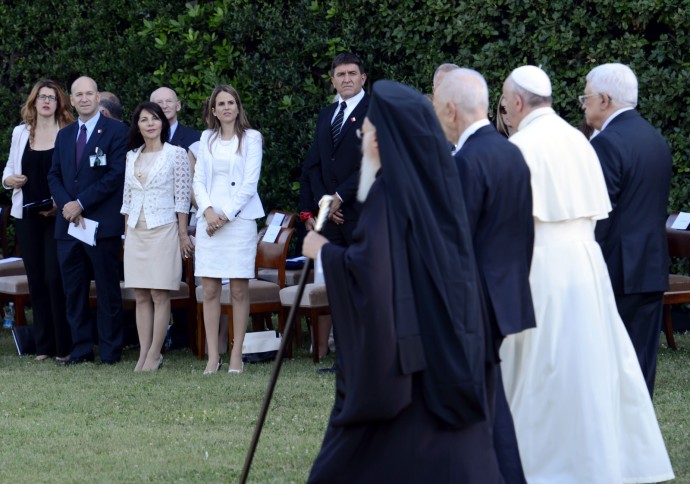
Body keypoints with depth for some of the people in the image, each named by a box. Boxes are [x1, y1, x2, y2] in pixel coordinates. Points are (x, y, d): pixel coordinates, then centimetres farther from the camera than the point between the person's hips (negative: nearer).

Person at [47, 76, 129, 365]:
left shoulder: (116, 131, -2)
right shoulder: (64, 135, 16)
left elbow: (116, 175, -10)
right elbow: (54, 175, 13)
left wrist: (81, 203, -13)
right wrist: (65, 204, -7)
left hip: (103, 223, -5)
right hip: (68, 224, 5)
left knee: (108, 290, 0)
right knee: (74, 290, 6)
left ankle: (110, 352, 4)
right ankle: (80, 349, 12)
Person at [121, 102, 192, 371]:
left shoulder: (176, 154, -2)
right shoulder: (132, 157, 12)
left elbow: (183, 197, -4)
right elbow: (127, 198, 16)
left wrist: (183, 235, -7)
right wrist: (126, 234, 13)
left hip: (163, 230, -5)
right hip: (136, 232, 5)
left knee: (160, 295, -5)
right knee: (141, 296, 4)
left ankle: (154, 355, -3)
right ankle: (144, 354, 5)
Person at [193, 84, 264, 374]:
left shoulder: (251, 138, 3)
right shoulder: (207, 139, 14)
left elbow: (250, 182, -4)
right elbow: (198, 179, 10)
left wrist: (226, 215, -10)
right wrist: (208, 210, -7)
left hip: (239, 218, -3)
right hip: (210, 219, 3)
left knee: (239, 289, -3)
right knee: (209, 289, -2)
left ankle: (236, 356, -1)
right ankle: (213, 357, 0)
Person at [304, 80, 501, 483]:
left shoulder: (390, 192, -16)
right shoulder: (438, 181, 7)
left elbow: (367, 270, -23)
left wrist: (323, 250, -6)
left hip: (398, 350, -7)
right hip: (450, 352, 8)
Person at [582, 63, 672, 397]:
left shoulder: (607, 144, -14)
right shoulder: (656, 140, 12)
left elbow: (598, 216, -16)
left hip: (616, 270, -8)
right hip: (652, 268, 8)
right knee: (641, 363, 8)